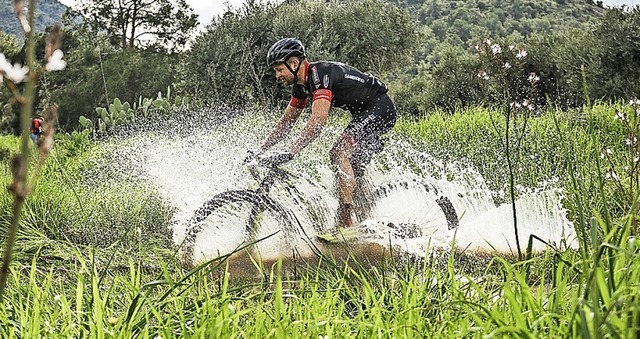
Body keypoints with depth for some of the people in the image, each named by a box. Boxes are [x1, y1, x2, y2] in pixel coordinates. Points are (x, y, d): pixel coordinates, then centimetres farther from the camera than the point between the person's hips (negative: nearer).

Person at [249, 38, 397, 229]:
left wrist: (290, 153, -39)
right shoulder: (301, 84, 5)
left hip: (380, 107, -10)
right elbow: (286, 122, 13)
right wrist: (259, 152, 6)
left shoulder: (320, 74, -25)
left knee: (339, 152, -22)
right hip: (365, 112, 10)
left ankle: (347, 222, -25)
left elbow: (318, 121, -35)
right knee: (352, 169, 13)